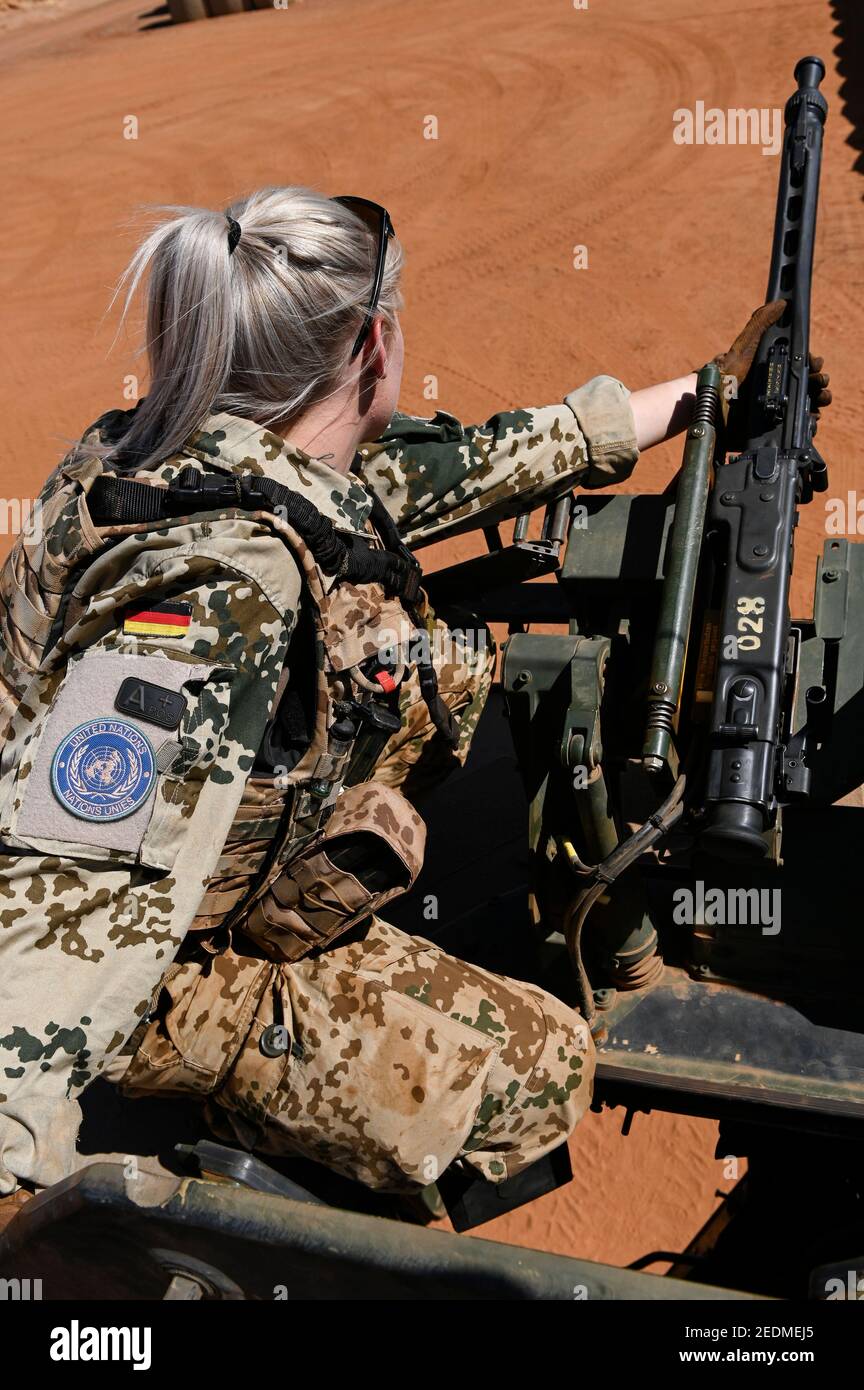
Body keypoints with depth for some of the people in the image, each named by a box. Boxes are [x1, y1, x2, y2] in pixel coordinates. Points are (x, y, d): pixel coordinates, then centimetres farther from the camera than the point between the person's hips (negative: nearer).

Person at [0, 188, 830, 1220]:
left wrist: (710, 387, 16)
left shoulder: (288, 466, -6)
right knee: (538, 1070, -5)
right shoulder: (224, 583, -34)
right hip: (177, 969, -8)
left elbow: (472, 462, 5)